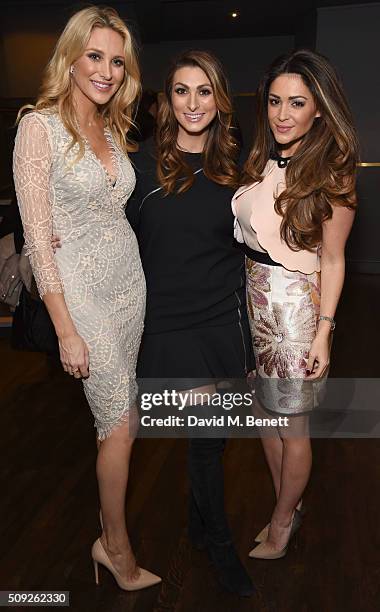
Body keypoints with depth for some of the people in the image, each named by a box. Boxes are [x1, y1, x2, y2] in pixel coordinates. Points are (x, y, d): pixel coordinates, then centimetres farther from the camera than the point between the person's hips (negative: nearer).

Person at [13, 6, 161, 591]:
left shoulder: (112, 128, 10)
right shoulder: (40, 126, -11)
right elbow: (38, 237, -15)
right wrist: (66, 331, -16)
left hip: (129, 281, 6)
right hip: (82, 289, -6)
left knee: (117, 418, 12)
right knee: (121, 426, 0)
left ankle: (111, 528, 33)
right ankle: (118, 548, 23)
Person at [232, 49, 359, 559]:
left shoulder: (331, 174, -11)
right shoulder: (261, 162, 6)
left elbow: (332, 260, -10)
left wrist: (324, 332, -13)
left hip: (296, 309, -6)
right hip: (251, 301, 6)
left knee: (292, 425, 8)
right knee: (265, 410, 17)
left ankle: (284, 519, 32)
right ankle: (288, 506, 38)